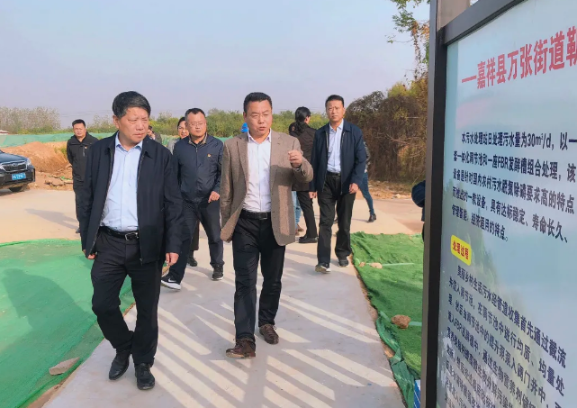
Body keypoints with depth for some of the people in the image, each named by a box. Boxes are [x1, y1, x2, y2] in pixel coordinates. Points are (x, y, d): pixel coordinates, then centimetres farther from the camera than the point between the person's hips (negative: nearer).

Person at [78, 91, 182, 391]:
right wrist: (86, 239, 5)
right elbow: (87, 198, 7)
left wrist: (173, 244, -8)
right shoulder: (98, 151, 2)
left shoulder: (160, 155, -3)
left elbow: (173, 203, -3)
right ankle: (123, 348, 34)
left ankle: (143, 362, 29)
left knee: (147, 309, 8)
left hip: (146, 245, -1)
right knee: (102, 304, 6)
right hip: (108, 243, 2)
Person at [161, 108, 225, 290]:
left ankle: (217, 266, 36)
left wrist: (218, 190, -17)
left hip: (209, 201, 0)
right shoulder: (179, 146, -1)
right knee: (182, 238, -4)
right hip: (187, 201, 0)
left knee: (215, 236, 16)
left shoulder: (217, 145, -5)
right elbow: (174, 174, 5)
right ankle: (175, 277, -4)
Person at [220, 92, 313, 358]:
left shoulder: (289, 143, -1)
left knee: (273, 279, 13)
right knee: (245, 281, -3)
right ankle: (245, 340, -1)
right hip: (245, 223, -1)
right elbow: (226, 189, 4)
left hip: (275, 223, 1)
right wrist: (226, 225, 6)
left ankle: (267, 322, 35)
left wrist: (300, 164, -29)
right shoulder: (232, 146, 0)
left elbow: (305, 179, -7)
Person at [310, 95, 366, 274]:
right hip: (326, 181, 0)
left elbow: (361, 159, -4)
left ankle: (342, 254, 29)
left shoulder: (354, 132, -1)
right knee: (325, 222, -5)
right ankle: (324, 261, -8)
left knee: (344, 222, 11)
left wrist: (356, 181, -17)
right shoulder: (320, 133, 3)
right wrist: (313, 186, 2)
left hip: (346, 181, 0)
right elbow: (314, 161, 5)